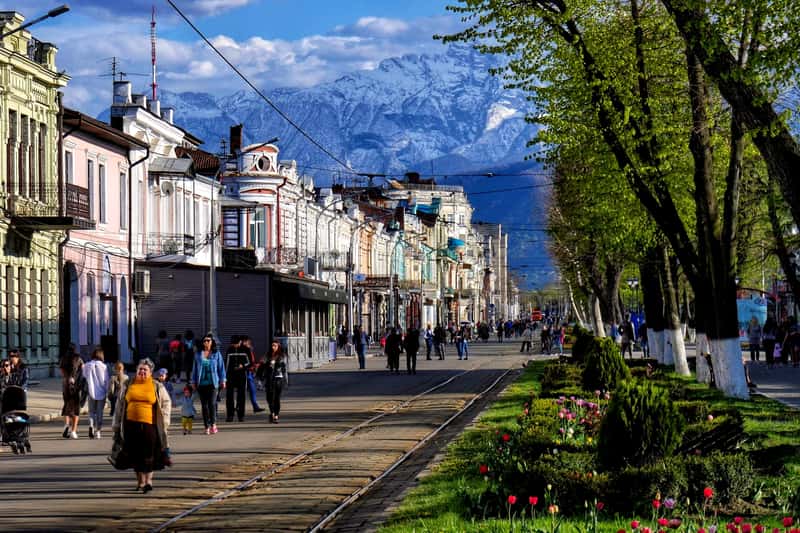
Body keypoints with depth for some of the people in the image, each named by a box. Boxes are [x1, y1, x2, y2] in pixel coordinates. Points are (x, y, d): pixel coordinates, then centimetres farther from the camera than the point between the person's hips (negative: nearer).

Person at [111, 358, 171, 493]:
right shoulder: (128, 386, 11)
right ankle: (140, 481, 19)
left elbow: (166, 403, 11)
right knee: (136, 455, 6)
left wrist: (164, 421, 3)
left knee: (149, 455, -9)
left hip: (149, 425, -3)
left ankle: (148, 480, -6)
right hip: (131, 425, 3)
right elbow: (120, 405, 16)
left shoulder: (157, 386, 5)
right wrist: (117, 426, 14)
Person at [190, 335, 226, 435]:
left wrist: (222, 380, 5)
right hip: (201, 383, 2)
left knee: (212, 403, -13)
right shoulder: (198, 354, 9)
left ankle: (213, 424, -2)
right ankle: (207, 427, 9)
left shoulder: (216, 354, 4)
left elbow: (221, 367, 8)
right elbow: (195, 368, 13)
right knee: (204, 405, 4)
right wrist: (193, 381, 10)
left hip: (213, 382, -2)